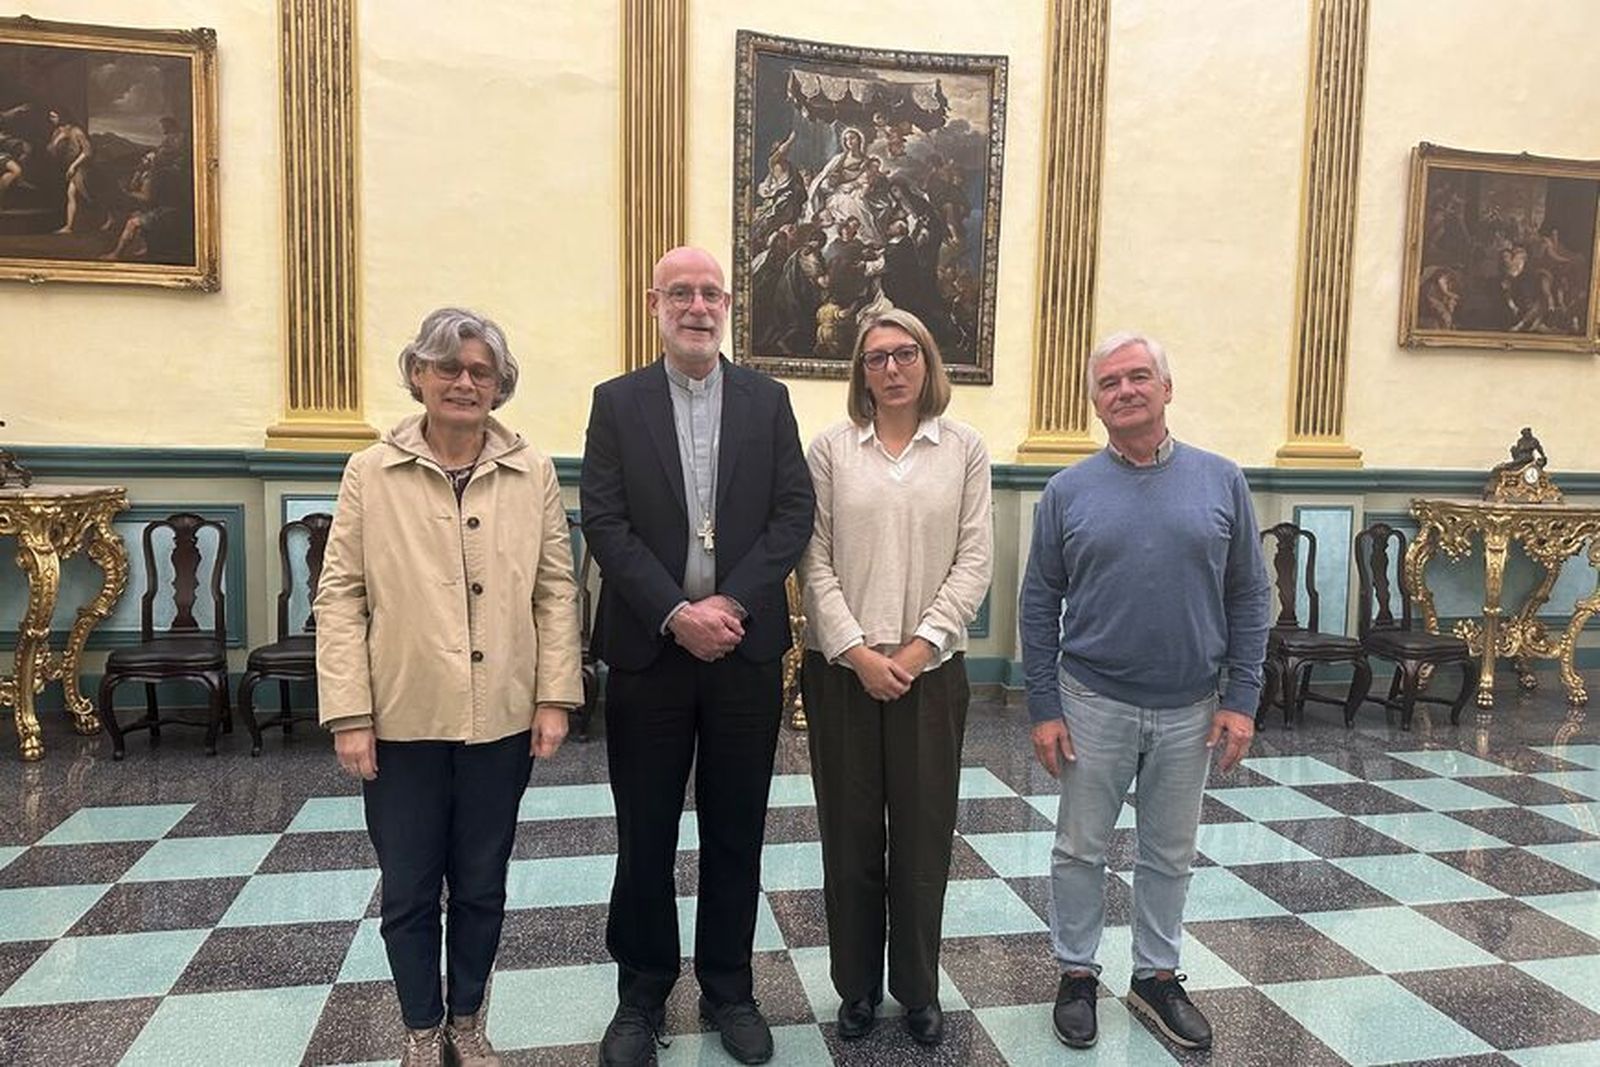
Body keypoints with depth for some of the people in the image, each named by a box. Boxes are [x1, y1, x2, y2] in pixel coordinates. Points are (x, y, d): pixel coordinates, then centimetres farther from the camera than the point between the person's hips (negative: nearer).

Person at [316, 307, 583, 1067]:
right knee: (408, 891, 13)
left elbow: (556, 590, 2)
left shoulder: (533, 473, 1)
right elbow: (340, 596, -2)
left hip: (501, 718, 1)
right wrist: (349, 715, -7)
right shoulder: (370, 472, -1)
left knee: (482, 886, 15)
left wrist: (555, 697, -3)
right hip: (403, 719, 0)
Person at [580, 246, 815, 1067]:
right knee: (644, 834, 10)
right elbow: (604, 523, -5)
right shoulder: (617, 402, 3)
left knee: (736, 831, 12)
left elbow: (793, 515, -2)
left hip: (745, 650, 1)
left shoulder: (768, 400, 6)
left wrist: (730, 604, -13)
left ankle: (729, 990, 30)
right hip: (648, 650, -1)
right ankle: (642, 993, 29)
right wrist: (677, 614, -15)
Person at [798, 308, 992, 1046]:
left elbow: (974, 562, -2)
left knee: (924, 834, 8)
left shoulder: (965, 449, 3)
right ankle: (857, 986, 26)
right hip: (842, 668, 0)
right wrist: (858, 652, -12)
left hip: (930, 670, 0)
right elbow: (815, 564, -2)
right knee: (850, 833, 9)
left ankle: (919, 990, 26)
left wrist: (918, 649, -11)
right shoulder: (830, 449, 2)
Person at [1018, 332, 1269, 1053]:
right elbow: (1039, 604, -1)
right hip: (1093, 703, -1)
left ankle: (1156, 975, 34)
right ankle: (1077, 973, 30)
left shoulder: (1221, 481, -1)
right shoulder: (1068, 491, -3)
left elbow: (1247, 596, 2)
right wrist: (1044, 709, -5)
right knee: (1080, 850, 11)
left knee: (1170, 854, 16)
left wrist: (1241, 699, -3)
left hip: (1191, 710, 1)